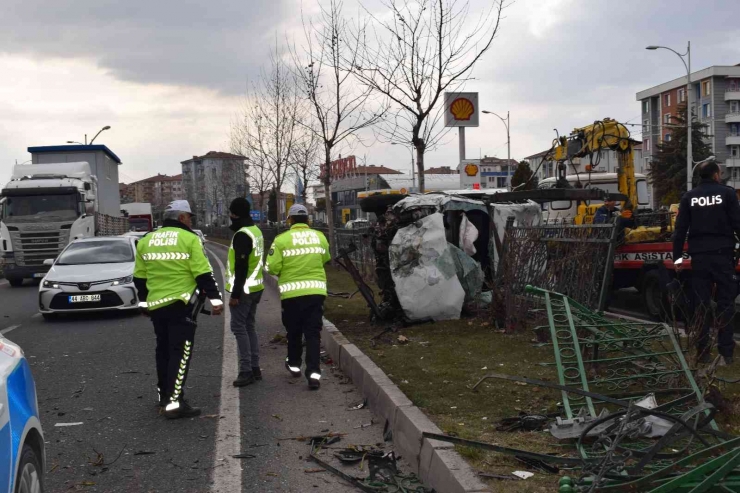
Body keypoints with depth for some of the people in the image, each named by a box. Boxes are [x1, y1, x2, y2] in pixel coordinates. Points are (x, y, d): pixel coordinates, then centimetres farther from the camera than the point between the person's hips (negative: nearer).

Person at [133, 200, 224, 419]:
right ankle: (174, 402, -11)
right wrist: (215, 299, -6)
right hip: (181, 304, -6)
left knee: (164, 350, 18)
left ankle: (164, 396, 27)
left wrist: (144, 302, 25)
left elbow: (139, 277, 14)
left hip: (156, 305, 6)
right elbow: (203, 274, -11)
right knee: (180, 352, -4)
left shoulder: (145, 241, 10)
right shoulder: (189, 239, -7)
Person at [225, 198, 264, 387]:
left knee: (239, 327, -6)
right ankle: (255, 368, 18)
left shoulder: (242, 235, -18)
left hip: (244, 290, -10)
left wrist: (235, 293, -20)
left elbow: (241, 266, -22)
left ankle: (246, 371, -6)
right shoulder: (256, 231, 13)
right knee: (249, 327, 15)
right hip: (255, 288, 10)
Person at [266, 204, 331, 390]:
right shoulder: (319, 236, 4)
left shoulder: (282, 239, -7)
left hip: (292, 292, -2)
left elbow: (273, 267, -9)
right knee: (313, 333, 3)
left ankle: (294, 364, 34)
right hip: (316, 290, 2)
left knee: (294, 331, 17)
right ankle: (313, 372, -6)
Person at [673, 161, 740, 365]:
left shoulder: (689, 197, 6)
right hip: (722, 254, -2)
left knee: (701, 304, 6)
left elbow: (680, 230, 4)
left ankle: (703, 352, 6)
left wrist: (677, 256, 9)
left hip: (699, 256, 2)